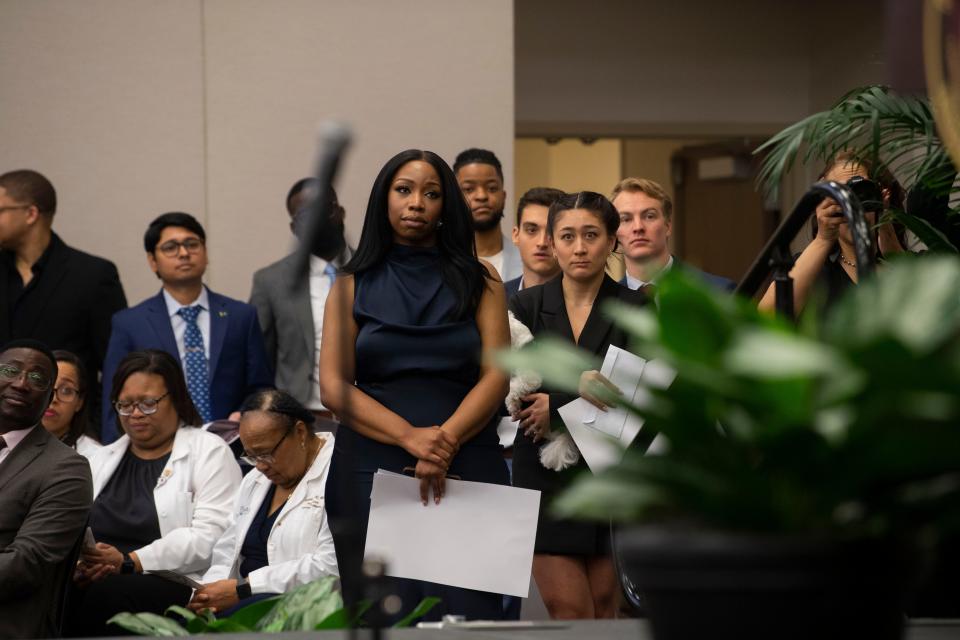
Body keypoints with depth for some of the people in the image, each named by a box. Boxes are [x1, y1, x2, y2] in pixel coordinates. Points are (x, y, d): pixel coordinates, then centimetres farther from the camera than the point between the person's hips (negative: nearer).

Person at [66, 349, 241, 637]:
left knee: (108, 595, -36)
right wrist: (78, 566, -11)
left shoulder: (209, 452, 7)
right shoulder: (102, 459, 25)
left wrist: (129, 562, -15)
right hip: (96, 581, 4)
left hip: (176, 584, -4)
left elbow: (209, 538, -8)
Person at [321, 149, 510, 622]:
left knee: (466, 612, -8)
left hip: (466, 468, 0)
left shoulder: (479, 281, 11)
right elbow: (333, 386, 0)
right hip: (371, 468, 0)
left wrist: (446, 441, -15)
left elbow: (496, 375, 0)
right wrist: (410, 436, -13)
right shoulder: (354, 284, 10)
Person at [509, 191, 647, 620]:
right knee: (570, 615, -8)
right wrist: (576, 385, -21)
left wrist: (558, 407, -13)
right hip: (547, 476, 0)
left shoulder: (635, 307, 4)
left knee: (604, 609, 1)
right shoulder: (527, 306, 6)